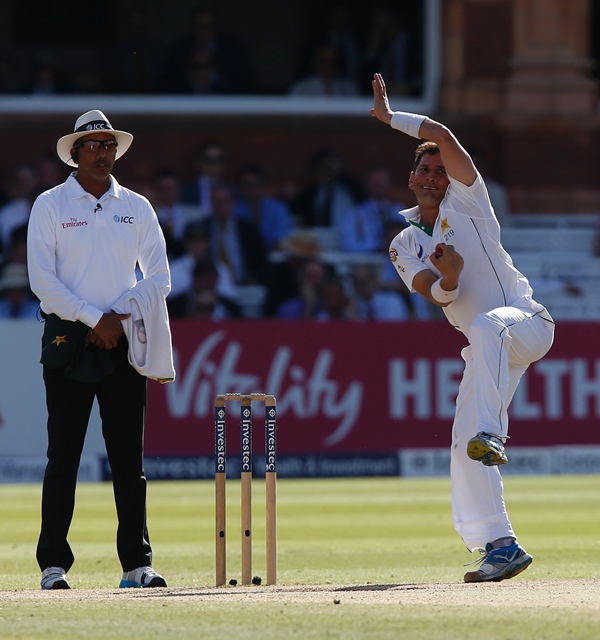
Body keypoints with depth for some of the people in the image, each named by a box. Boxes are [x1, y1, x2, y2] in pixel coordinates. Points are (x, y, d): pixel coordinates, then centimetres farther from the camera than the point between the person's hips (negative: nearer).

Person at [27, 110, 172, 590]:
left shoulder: (137, 207, 11)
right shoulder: (51, 206, 2)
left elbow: (159, 278, 10)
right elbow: (42, 280, -6)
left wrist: (120, 317, -6)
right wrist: (94, 318, -13)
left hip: (123, 339, 3)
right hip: (69, 338, -3)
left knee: (129, 457, 2)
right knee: (64, 454, -4)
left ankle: (137, 563, 4)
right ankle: (54, 564, -2)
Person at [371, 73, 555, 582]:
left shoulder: (466, 201, 3)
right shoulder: (405, 246, 14)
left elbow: (442, 136, -8)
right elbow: (437, 294, -3)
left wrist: (390, 116, 6)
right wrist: (448, 278, -27)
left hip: (527, 322, -6)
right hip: (489, 347, 6)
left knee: (489, 327, -41)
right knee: (464, 445, -4)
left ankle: (490, 435, -50)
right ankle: (501, 545, 0)